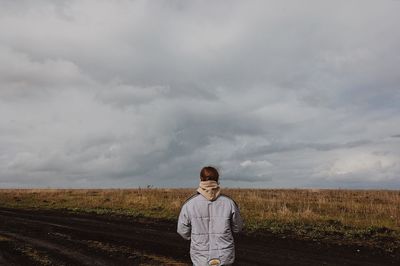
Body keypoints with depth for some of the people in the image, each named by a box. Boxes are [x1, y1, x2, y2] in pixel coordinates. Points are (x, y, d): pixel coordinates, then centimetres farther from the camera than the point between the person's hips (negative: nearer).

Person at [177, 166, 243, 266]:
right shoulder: (228, 202, -10)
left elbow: (183, 230, -1)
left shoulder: (189, 204, -13)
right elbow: (237, 227, 3)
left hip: (201, 258, 0)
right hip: (224, 257, 1)